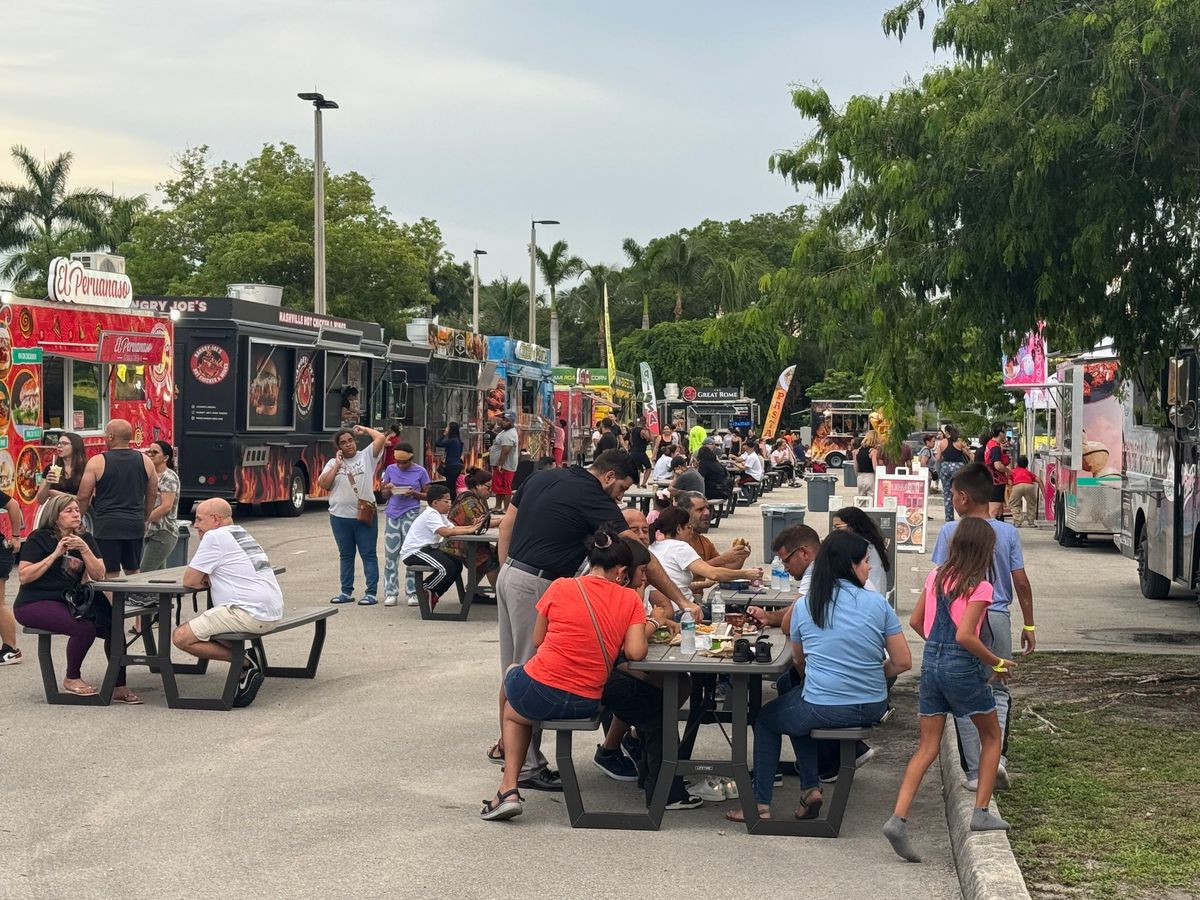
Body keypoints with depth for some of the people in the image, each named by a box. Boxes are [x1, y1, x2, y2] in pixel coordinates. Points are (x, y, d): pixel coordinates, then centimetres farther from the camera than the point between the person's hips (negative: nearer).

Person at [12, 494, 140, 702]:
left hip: (69, 602, 6)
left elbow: (98, 575, -2)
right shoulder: (39, 538, -6)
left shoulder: (85, 539, 9)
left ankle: (119, 687, -7)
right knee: (84, 628, -29)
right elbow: (23, 576, -16)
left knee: (113, 627, -16)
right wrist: (55, 554, -18)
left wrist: (84, 549, -16)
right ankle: (72, 679, -6)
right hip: (34, 604, -6)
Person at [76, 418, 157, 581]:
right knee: (133, 572, 16)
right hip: (135, 524, 4)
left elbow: (83, 496, -4)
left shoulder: (97, 462, -7)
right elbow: (152, 494, 14)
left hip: (107, 525, -4)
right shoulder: (145, 461, 4)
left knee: (110, 574, 0)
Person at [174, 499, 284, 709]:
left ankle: (245, 663, -10)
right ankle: (248, 665, 7)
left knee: (180, 636, -10)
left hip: (249, 613, -10)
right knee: (202, 625, 25)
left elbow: (189, 581, -4)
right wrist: (211, 579, 14)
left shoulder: (214, 537, -4)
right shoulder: (243, 535, 24)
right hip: (272, 614, 10)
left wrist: (206, 581, 16)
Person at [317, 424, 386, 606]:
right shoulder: (333, 463, 8)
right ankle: (346, 592, 19)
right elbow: (322, 484, -3)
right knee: (345, 555, 12)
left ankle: (371, 593, 1)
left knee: (368, 554, 0)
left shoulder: (366, 456, 3)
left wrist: (364, 429, 5)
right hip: (340, 516, 3)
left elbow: (381, 438, -8)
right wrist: (337, 465, -8)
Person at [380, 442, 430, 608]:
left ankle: (412, 593, 4)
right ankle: (391, 593, 8)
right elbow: (383, 494, 14)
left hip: (411, 514, -2)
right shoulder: (391, 469, 6)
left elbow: (427, 495, 4)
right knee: (391, 554, 2)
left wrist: (414, 493, -14)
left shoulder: (420, 471, 0)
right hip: (392, 514, 3)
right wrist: (388, 490, -9)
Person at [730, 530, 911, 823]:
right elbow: (903, 661, -2)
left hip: (823, 711, -3)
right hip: (873, 708, 3)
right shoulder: (877, 603, -4)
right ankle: (810, 788, 23)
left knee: (765, 718, 27)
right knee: (796, 705, 32)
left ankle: (761, 804, 21)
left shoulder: (804, 607, -1)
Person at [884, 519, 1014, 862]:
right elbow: (965, 636, -22)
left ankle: (898, 819, -7)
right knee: (991, 736, 17)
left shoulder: (937, 576, 7)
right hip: (962, 667, -6)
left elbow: (915, 621, 12)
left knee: (928, 747, 7)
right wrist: (998, 663, -10)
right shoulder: (979, 587, -13)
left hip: (931, 662, 6)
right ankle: (981, 812, 15)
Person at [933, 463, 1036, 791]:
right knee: (998, 690, 17)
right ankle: (997, 755, -4)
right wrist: (1029, 625, 10)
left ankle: (975, 772, 9)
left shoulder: (950, 532, -7)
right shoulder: (1008, 532, 0)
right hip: (998, 617, 2)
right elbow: (1021, 582, 1)